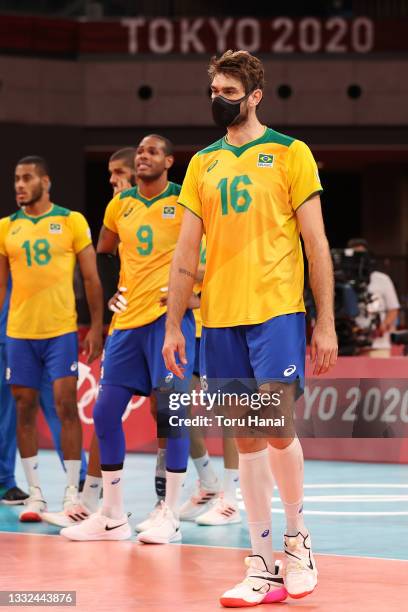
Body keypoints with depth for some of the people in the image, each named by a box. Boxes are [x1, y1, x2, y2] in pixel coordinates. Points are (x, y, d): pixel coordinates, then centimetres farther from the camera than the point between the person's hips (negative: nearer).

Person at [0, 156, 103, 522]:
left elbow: (91, 278, 2)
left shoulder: (71, 221, 0)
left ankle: (72, 492, 1)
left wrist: (96, 327, -4)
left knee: (66, 405, -6)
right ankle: (35, 494, 10)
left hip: (61, 330, -3)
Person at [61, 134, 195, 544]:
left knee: (172, 409, -10)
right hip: (128, 318, 6)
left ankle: (170, 516, -4)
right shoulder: (120, 204, 12)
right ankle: (111, 517, 11)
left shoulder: (185, 201, -3)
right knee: (106, 410, 3)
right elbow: (102, 252, 27)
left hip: (170, 314, -6)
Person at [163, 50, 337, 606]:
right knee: (247, 439, 5)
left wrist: (326, 323, -6)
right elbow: (186, 253, 14)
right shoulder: (203, 164, 13)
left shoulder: (289, 153, 0)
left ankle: (297, 538, 14)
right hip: (220, 319, 4)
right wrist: (174, 326, 8)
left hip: (276, 313, -4)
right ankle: (264, 568, 8)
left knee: (277, 429, -10)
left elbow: (316, 243, -2)